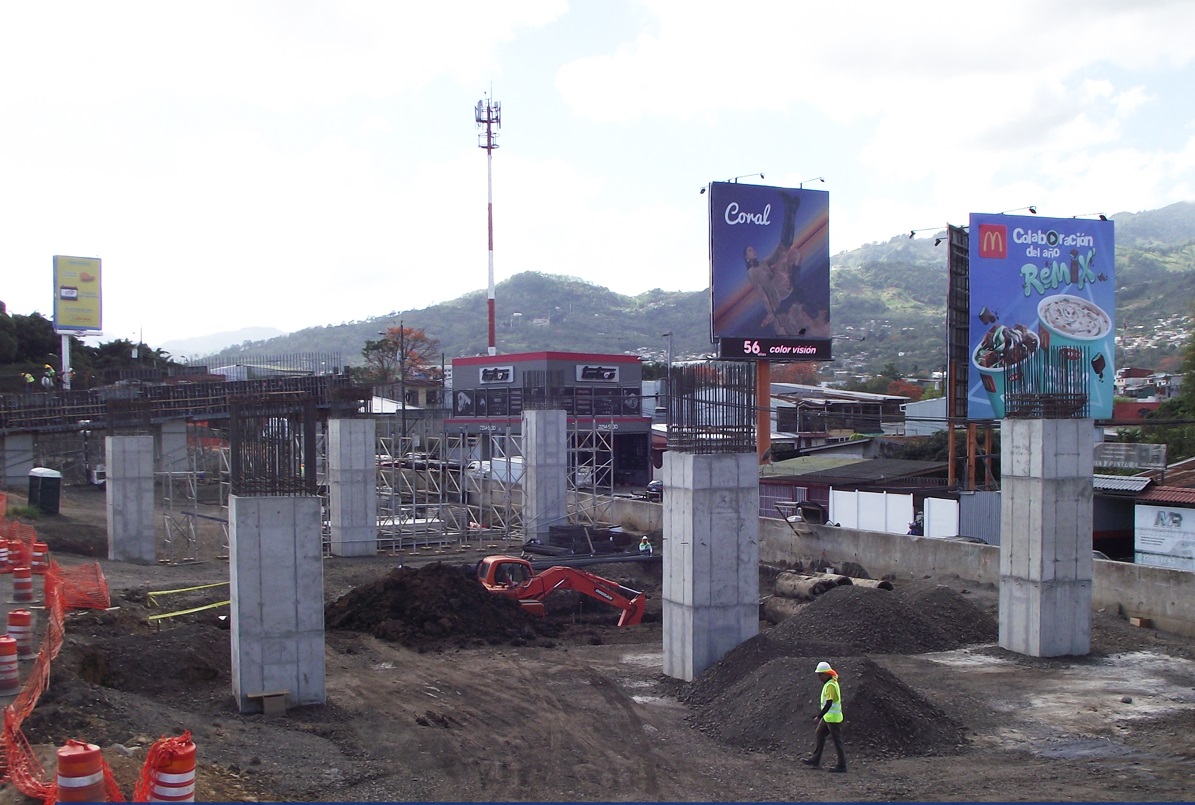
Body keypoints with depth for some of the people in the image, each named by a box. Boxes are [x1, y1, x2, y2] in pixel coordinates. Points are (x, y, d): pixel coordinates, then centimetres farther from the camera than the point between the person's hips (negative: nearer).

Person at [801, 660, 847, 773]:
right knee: (819, 735, 16)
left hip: (833, 718, -11)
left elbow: (829, 703, -25)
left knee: (837, 741, -3)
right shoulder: (831, 683, 11)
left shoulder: (830, 685, -20)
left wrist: (819, 717, -25)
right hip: (828, 717, 11)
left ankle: (842, 765, 3)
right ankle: (815, 760, 23)